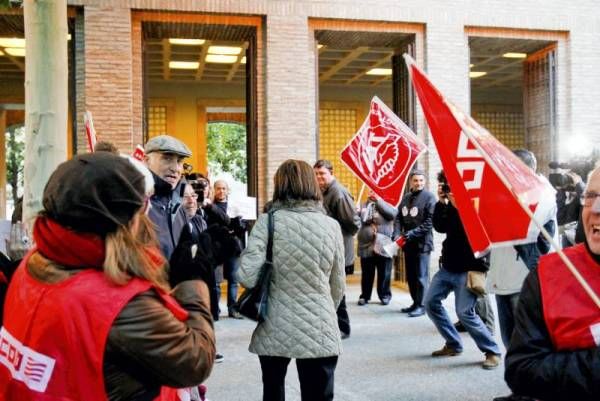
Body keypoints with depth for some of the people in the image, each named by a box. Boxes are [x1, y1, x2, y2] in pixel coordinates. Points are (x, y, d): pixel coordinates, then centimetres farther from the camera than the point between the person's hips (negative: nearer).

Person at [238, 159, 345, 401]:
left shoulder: (267, 222, -7)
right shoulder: (331, 225, -1)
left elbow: (247, 277, -14)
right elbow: (338, 286, 6)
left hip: (274, 330, -1)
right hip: (319, 332, 1)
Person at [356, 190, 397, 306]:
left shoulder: (385, 204, 3)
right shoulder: (364, 205, 10)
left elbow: (393, 213, -16)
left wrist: (378, 200, -12)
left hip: (383, 246, -2)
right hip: (366, 245, 2)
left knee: (384, 274, 6)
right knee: (367, 274, 10)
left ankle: (385, 295, 20)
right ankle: (364, 296, 21)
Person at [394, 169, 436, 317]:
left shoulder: (429, 197, -6)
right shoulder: (405, 198, 13)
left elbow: (430, 221, -14)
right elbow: (398, 218, 10)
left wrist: (413, 233, -19)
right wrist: (397, 234, -7)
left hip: (422, 242, -6)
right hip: (408, 243, 6)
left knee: (421, 276, -3)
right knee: (410, 276, 12)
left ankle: (421, 305, 5)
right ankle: (415, 302, 23)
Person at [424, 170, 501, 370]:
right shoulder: (451, 204, 7)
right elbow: (439, 227, -2)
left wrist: (457, 207, -25)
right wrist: (441, 202, -10)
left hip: (469, 268, -8)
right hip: (448, 266, 8)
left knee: (465, 312, -13)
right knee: (431, 302, 7)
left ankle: (492, 351, 4)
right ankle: (453, 344, 20)